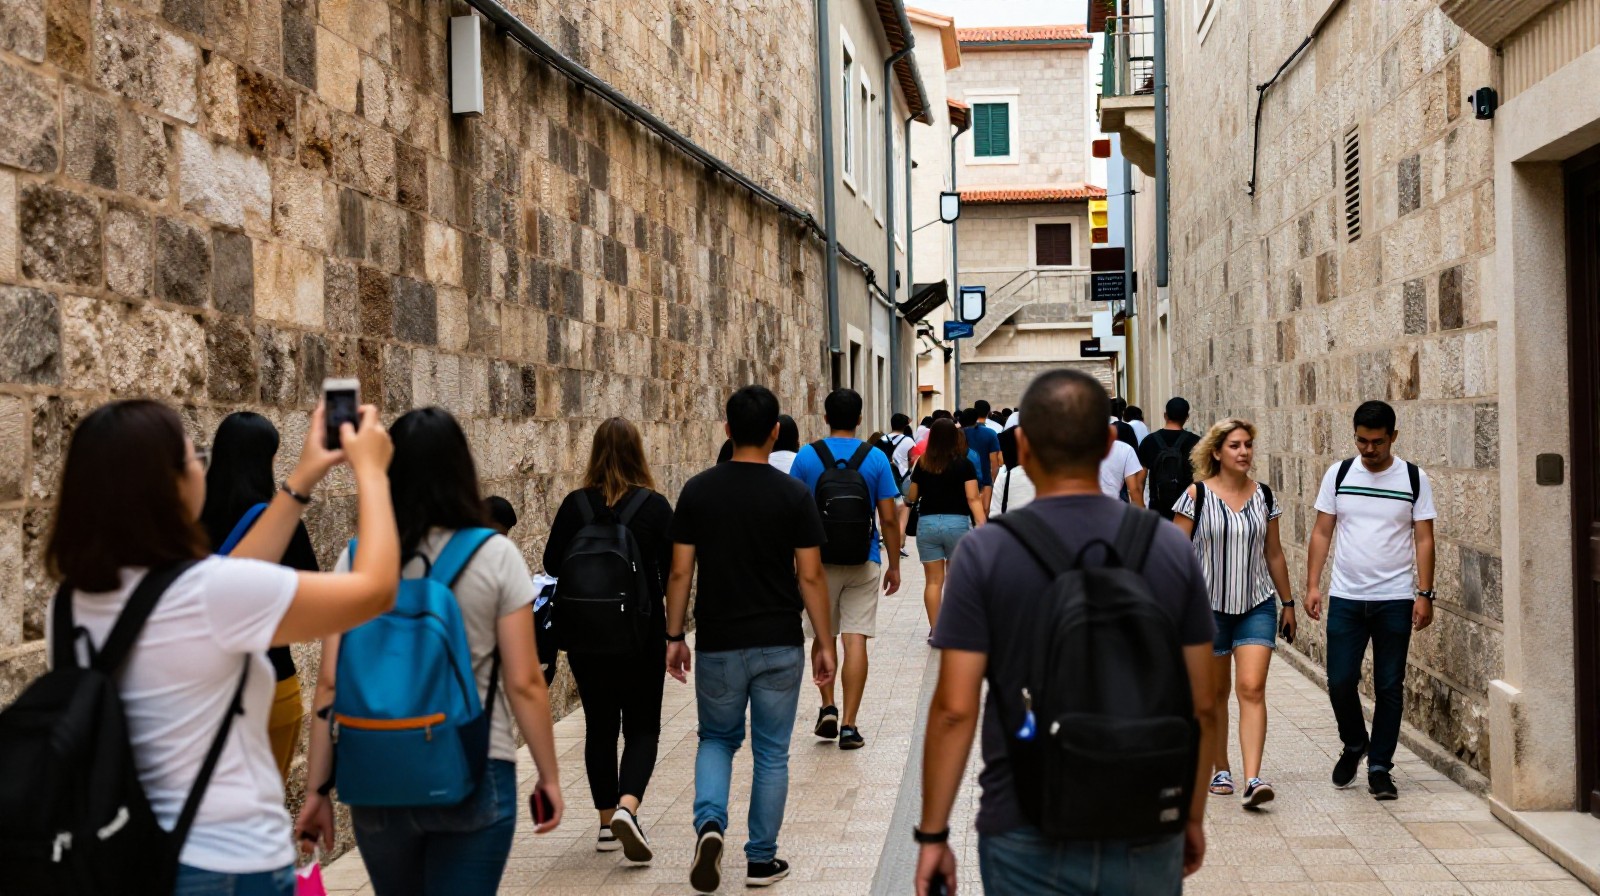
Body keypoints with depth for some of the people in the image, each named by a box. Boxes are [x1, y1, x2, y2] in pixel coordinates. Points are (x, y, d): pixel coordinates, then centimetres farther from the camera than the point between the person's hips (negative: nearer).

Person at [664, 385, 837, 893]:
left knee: (717, 739, 20)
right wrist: (825, 642, 2)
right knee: (771, 753, 12)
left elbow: (680, 572, -3)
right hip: (779, 643, -1)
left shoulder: (697, 491, -4)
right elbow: (810, 576, -7)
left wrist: (674, 635, 7)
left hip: (718, 643, 1)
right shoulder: (793, 495, -7)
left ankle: (710, 823, -5)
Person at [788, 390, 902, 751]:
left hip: (819, 560, 1)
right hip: (864, 561, 0)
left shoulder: (807, 457, -3)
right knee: (856, 641, 0)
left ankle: (827, 708, 11)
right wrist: (894, 565, 6)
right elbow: (889, 519, -4)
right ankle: (849, 725, -1)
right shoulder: (876, 459, -3)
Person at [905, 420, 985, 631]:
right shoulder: (964, 464, -4)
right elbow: (973, 498, -11)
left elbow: (911, 497, 11)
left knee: (933, 580, 6)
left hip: (927, 523, 1)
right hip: (957, 523, -1)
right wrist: (981, 525, -13)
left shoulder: (922, 465, 2)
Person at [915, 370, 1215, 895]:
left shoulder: (985, 552, -10)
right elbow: (1200, 708, 2)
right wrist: (1192, 816, 15)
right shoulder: (1172, 548, -2)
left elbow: (955, 710, -11)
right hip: (1146, 833, 2)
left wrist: (932, 834, -1)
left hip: (1030, 837, -2)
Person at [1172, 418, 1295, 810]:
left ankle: (1252, 780, -16)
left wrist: (1288, 603, 16)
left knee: (1252, 689, -11)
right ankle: (1220, 770, 25)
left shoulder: (1264, 496, 5)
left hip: (1257, 605, 2)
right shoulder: (1196, 496, -5)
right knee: (1215, 693, 10)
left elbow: (1274, 553, 14)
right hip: (1209, 605, -2)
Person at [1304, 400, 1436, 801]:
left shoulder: (1414, 479, 0)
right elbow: (1322, 532, 6)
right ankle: (1354, 745, 26)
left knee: (1389, 688, 4)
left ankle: (1380, 766, 14)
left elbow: (1423, 539, 0)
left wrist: (1425, 594, -6)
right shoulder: (1338, 474, 3)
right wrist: (1312, 585, -1)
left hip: (1395, 600, -1)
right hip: (1345, 598, 1)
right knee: (1340, 681, -1)